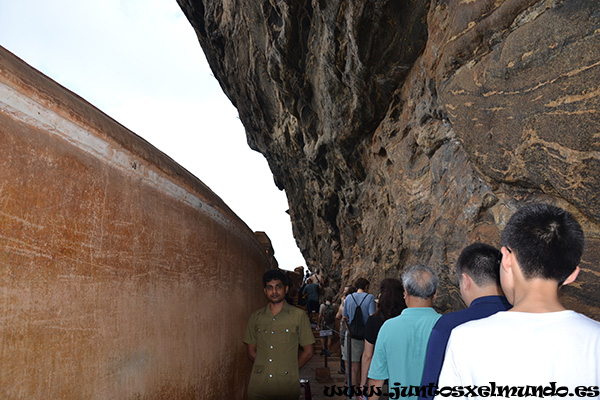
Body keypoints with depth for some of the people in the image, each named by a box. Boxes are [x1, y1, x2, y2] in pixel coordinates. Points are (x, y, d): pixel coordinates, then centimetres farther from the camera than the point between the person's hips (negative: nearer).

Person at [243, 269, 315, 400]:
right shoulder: (256, 316, 7)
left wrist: (290, 369, 2)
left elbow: (308, 351, 3)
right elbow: (251, 351, 12)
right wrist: (263, 367, 4)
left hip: (287, 384, -2)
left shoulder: (299, 315, -1)